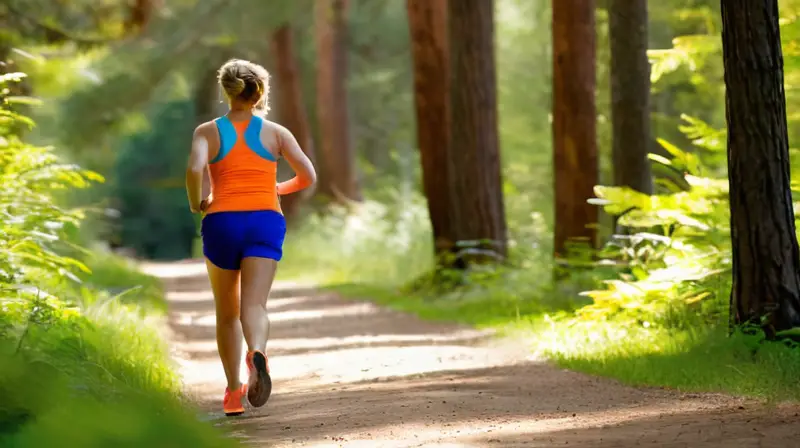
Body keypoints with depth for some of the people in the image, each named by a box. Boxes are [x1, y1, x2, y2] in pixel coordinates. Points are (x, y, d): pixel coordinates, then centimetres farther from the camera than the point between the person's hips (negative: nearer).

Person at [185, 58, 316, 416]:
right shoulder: (275, 133, 8)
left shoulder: (208, 132, 4)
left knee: (227, 313, 15)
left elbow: (194, 169, -15)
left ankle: (233, 391, 19)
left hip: (221, 223, 0)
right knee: (254, 306, -13)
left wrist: (196, 204, 3)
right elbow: (308, 177, 8)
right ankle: (256, 354, -45)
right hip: (265, 222, 0)